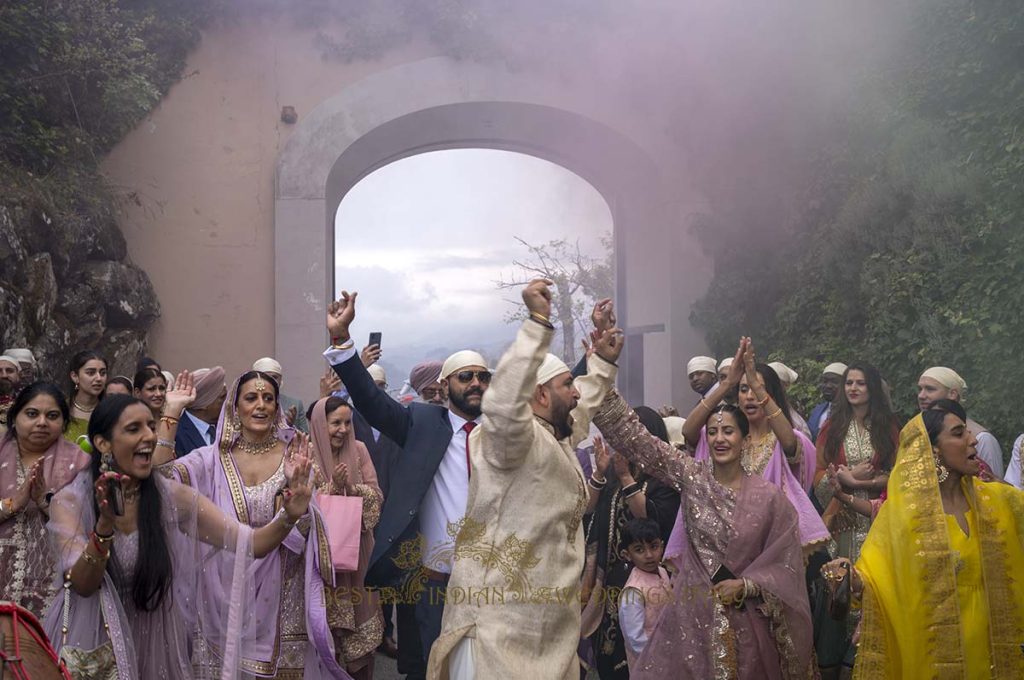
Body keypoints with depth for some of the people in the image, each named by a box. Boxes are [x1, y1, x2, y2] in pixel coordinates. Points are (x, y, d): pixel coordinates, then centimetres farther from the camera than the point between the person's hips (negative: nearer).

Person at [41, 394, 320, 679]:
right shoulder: (69, 502, -12)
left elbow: (251, 544, -14)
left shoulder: (171, 497, -8)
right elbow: (82, 585, -23)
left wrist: (289, 515, -33)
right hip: (92, 646, -2)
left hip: (155, 644, 3)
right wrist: (105, 525, -39)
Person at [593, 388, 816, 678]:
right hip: (693, 611, 1)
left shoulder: (769, 496, -6)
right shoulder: (692, 477, -2)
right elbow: (634, 436, -6)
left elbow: (785, 563, -1)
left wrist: (745, 586, -14)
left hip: (744, 616, -1)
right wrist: (603, 385, -12)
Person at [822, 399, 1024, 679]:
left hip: (990, 647, 4)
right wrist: (854, 579, -33)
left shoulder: (998, 500, 2)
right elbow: (879, 579, -13)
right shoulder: (900, 511, -10)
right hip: (931, 652, -3)